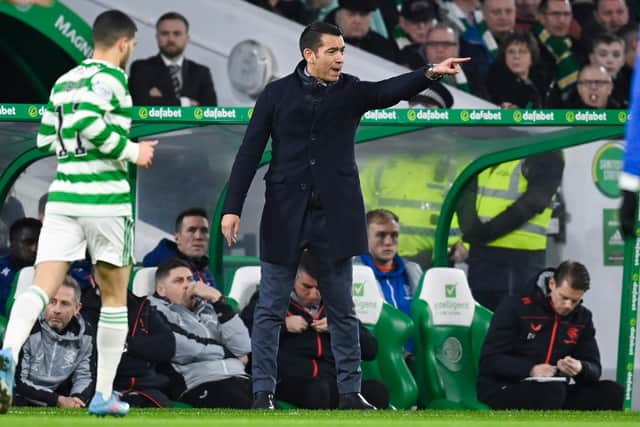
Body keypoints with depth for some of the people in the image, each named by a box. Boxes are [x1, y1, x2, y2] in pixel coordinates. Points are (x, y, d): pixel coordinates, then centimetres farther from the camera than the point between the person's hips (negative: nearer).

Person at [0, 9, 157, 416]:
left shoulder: (64, 81, 17)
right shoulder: (110, 77, -7)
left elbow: (46, 138, 20)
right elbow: (88, 120, -22)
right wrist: (131, 151, -11)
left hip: (63, 197, 5)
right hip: (105, 199, -5)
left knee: (41, 287, -8)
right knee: (115, 296, 10)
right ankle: (103, 395, 12)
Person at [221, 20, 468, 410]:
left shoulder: (351, 91, 2)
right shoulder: (278, 94, 0)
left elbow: (389, 91, -18)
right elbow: (250, 152, -1)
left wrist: (430, 74, -37)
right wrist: (232, 208, -6)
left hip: (334, 216, 1)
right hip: (285, 215, -1)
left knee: (342, 310, 6)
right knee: (271, 309, 2)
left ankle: (350, 391, 13)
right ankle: (263, 392, 8)